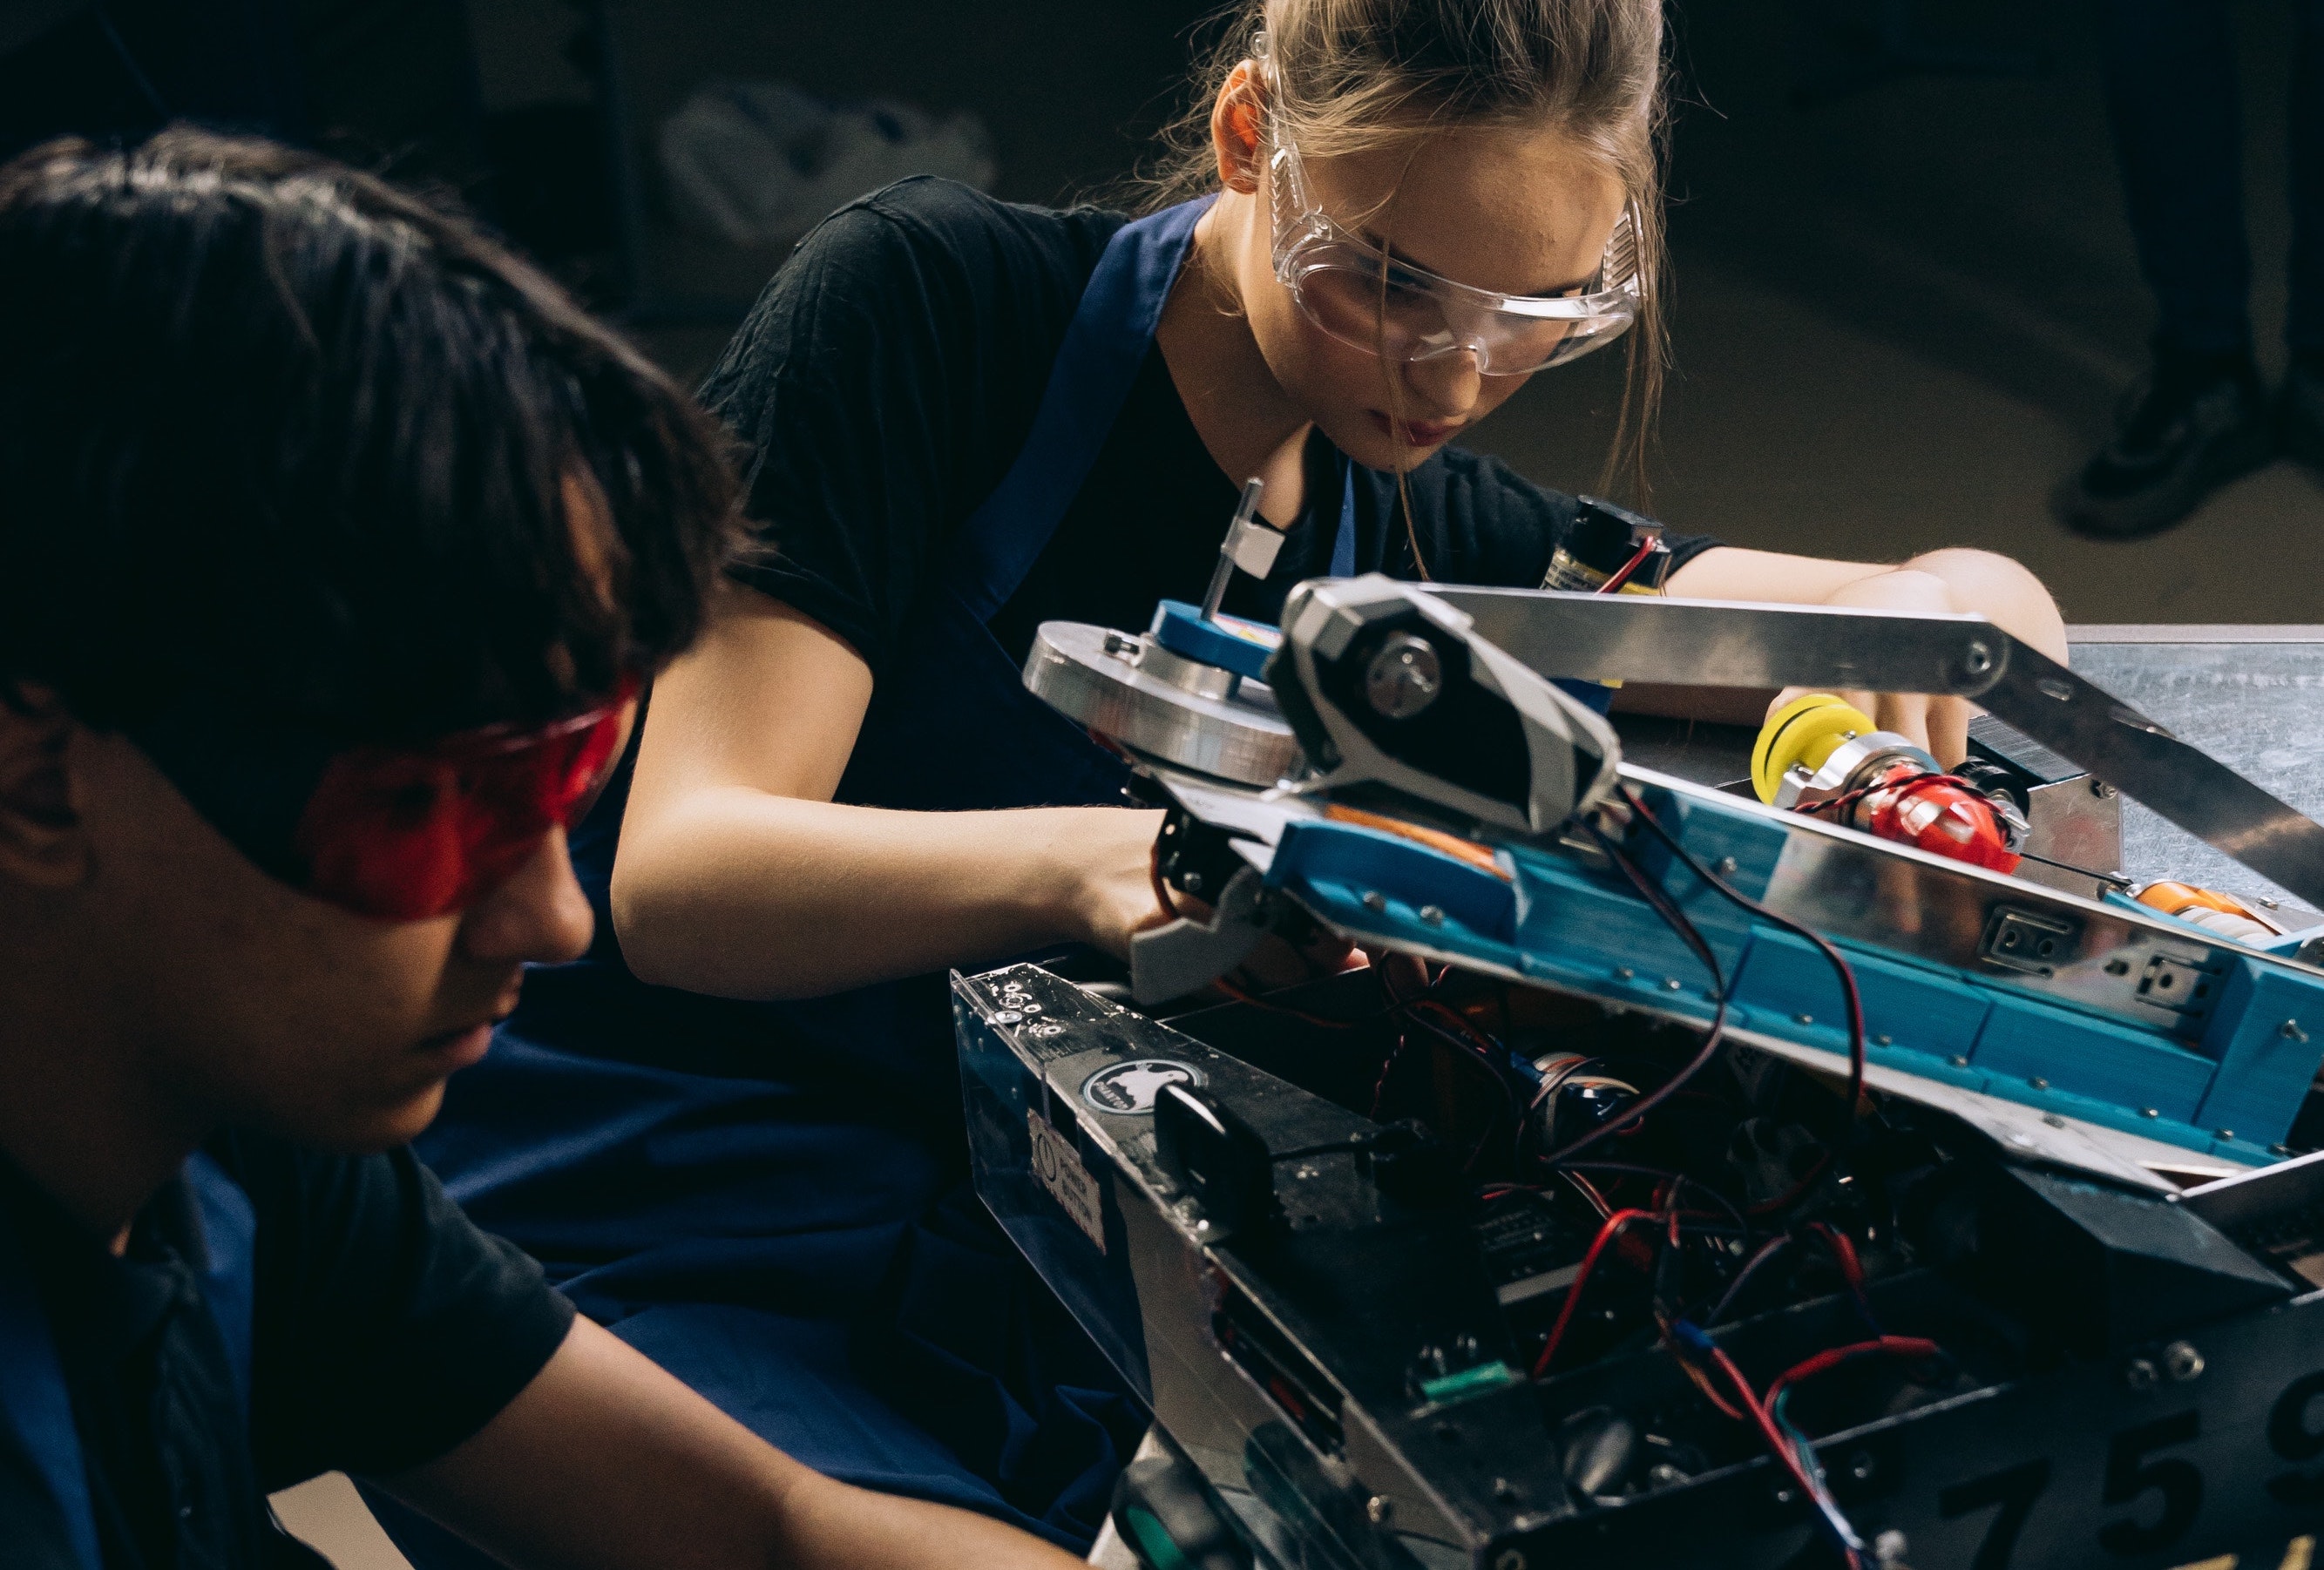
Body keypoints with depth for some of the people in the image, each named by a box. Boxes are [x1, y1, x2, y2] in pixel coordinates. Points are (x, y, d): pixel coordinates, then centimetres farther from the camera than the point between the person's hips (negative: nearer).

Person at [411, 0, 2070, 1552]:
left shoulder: (1416, 535, 5)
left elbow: (2002, 602, 10)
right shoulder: (933, 300, -13)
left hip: (1020, 1311, 5)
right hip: (635, 1254, -5)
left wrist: (1927, 612, -15)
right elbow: (681, 876, -21)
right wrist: (1088, 861, -40)